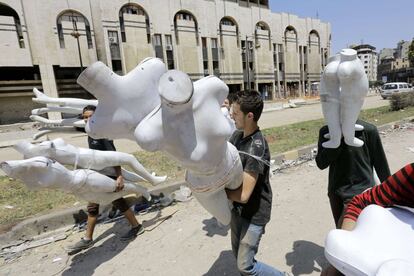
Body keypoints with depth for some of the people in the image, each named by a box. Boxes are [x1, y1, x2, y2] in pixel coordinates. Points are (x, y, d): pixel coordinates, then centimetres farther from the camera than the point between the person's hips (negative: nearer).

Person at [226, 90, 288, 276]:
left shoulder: (257, 148, -30)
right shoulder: (237, 135, -5)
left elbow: (243, 195, -29)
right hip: (237, 209, 7)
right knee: (237, 253, 24)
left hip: (254, 214, -7)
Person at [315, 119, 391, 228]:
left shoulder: (368, 130, -10)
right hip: (336, 191, 3)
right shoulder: (326, 131, -4)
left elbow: (380, 162, 0)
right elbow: (321, 164, -12)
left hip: (362, 191, -3)